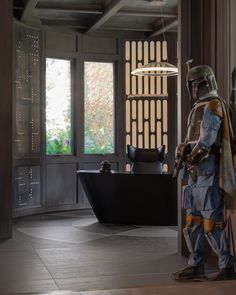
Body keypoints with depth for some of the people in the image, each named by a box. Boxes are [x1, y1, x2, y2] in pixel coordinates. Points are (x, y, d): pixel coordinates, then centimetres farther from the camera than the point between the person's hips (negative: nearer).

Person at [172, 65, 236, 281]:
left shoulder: (212, 106, -10)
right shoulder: (199, 108, 21)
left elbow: (207, 139, -20)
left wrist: (192, 158, -19)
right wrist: (182, 150, 3)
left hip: (207, 170, -10)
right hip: (196, 172, 10)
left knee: (211, 221, -9)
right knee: (194, 219, 12)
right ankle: (196, 265, 19)